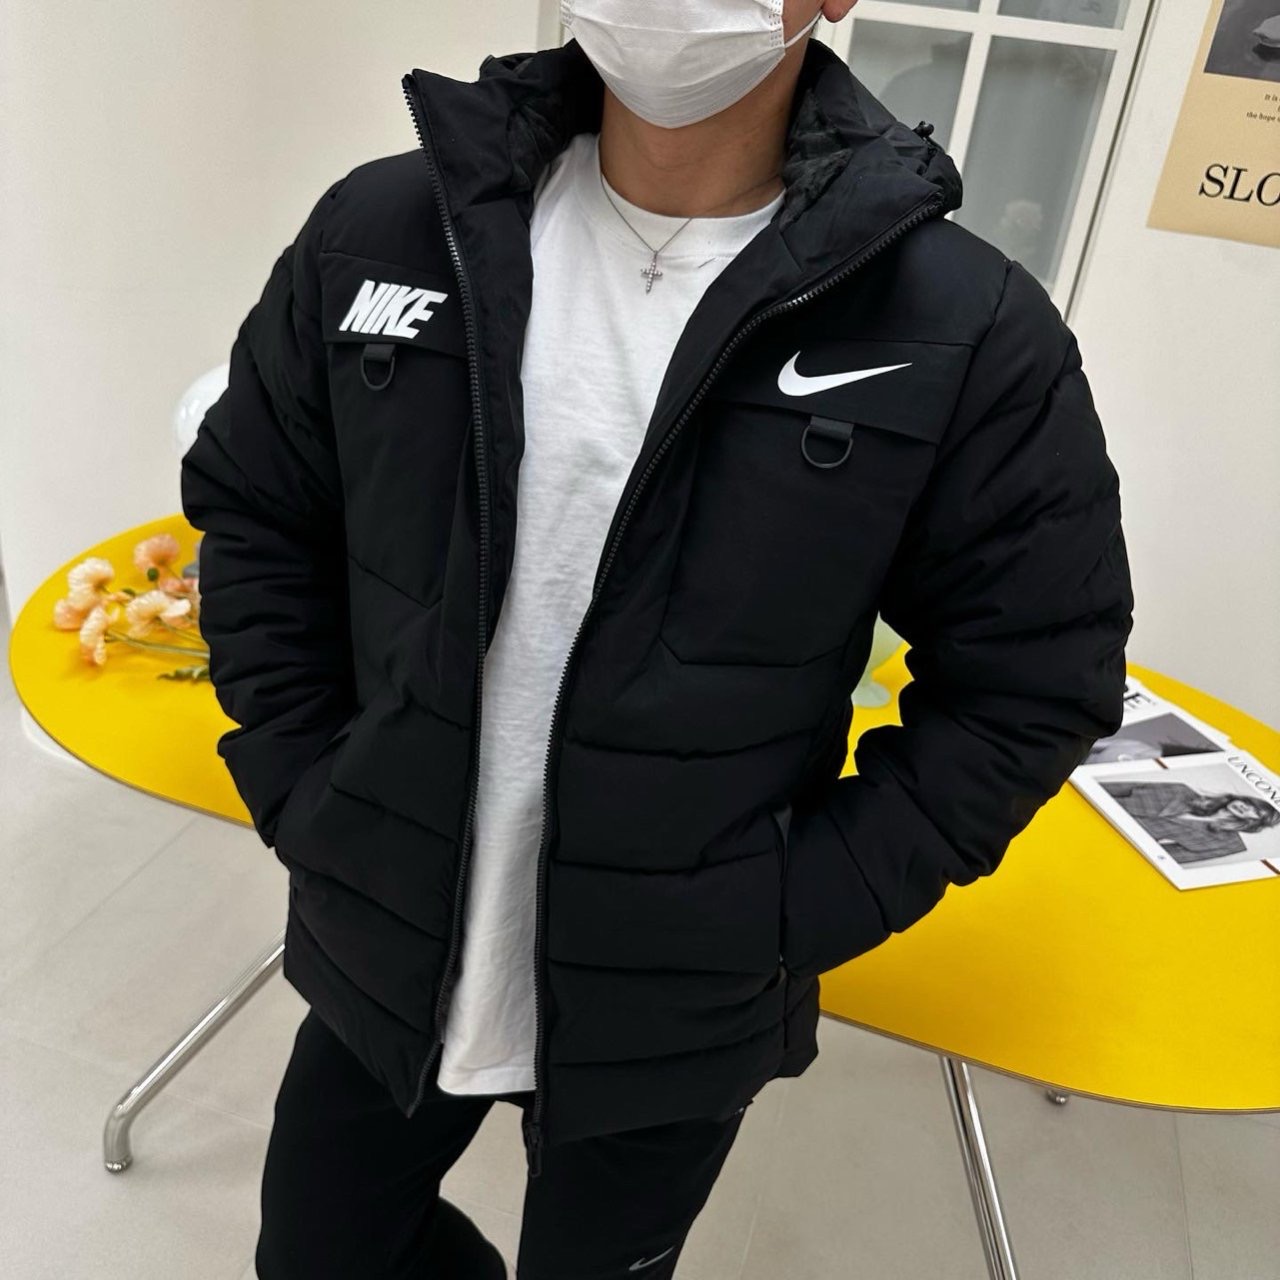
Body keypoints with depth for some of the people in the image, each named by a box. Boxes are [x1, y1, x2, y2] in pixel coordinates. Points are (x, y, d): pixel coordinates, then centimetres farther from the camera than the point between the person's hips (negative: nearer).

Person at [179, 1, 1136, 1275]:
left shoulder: (972, 334, -15)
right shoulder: (381, 232, -7)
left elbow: (1031, 685, -8)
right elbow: (250, 512, 5)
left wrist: (793, 913, -12)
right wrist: (301, 796, -2)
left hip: (671, 1024, -2)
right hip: (378, 960, 4)